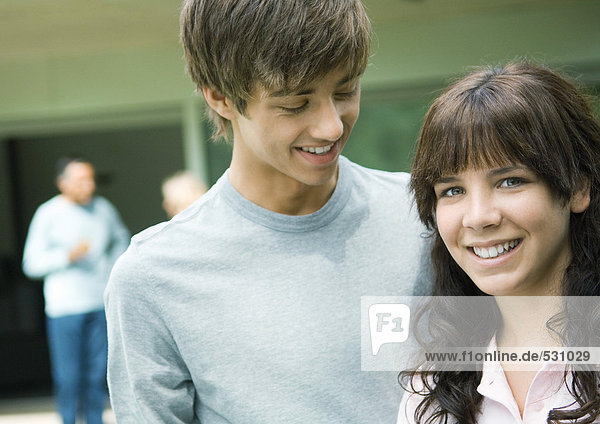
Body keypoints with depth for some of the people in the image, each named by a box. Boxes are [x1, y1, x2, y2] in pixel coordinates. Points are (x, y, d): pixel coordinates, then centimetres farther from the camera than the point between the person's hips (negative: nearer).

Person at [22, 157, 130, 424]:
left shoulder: (103, 208, 6)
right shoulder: (48, 214, -6)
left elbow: (121, 239, 26)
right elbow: (32, 264, -7)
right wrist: (68, 255, -20)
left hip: (102, 304, 4)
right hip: (65, 308, -4)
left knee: (99, 371, 7)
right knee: (68, 377, -3)